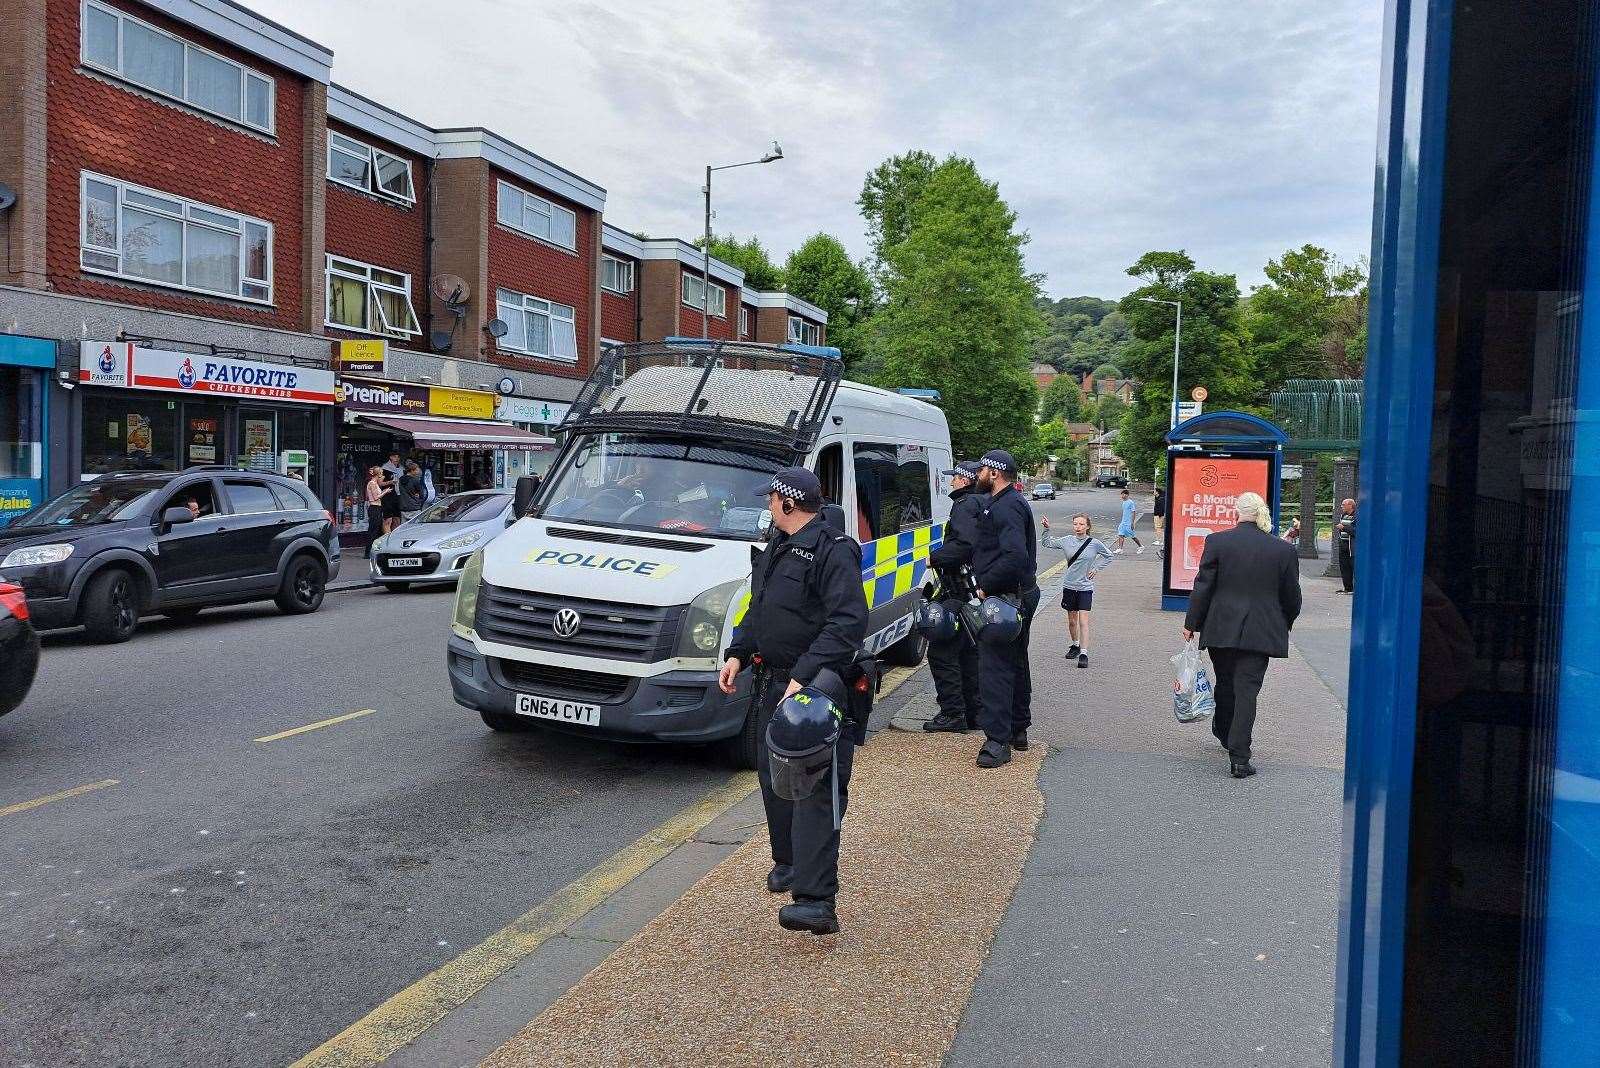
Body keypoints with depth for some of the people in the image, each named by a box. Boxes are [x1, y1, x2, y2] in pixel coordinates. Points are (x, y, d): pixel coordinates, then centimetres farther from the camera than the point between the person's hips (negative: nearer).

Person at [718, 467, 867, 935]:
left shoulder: (834, 551, -16)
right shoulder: (778, 549, 16)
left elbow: (848, 623, -24)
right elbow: (757, 610, 25)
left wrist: (804, 677, -29)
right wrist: (737, 653, 11)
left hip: (817, 689, -10)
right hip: (773, 684, 10)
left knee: (815, 787, -13)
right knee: (773, 776, 19)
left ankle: (816, 901, -16)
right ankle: (788, 861, 38)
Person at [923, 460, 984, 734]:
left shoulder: (965, 505, -13)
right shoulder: (982, 504, 17)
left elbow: (965, 544, -27)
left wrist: (934, 557, -16)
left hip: (961, 594, -10)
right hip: (979, 592, 10)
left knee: (942, 652, -6)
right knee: (969, 651, 17)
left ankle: (952, 714, -4)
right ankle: (974, 713, 24)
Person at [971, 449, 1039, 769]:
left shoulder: (1006, 507, -18)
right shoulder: (1009, 502, 17)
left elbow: (1015, 557, -31)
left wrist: (985, 587, -24)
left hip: (1006, 599, -11)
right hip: (1022, 595, 11)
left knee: (994, 667, -9)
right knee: (1015, 664, 20)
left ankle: (998, 740, -7)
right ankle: (1018, 730, 32)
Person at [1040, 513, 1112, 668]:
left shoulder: (1095, 543, -5)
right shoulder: (1067, 541, -1)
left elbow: (1108, 556, 12)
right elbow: (1047, 543, 7)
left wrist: (1096, 568, 1)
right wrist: (1046, 529, -9)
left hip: (1085, 587, -3)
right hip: (1069, 585, 3)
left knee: (1083, 620, -11)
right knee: (1072, 620, 14)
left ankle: (1084, 654, -11)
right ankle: (1075, 645, 36)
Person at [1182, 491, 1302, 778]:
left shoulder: (1217, 541, -6)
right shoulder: (1285, 550, -1)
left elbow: (1203, 586, -5)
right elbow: (1291, 596, 7)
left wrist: (1191, 623, 3)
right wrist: (1284, 625, 24)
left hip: (1221, 629, 0)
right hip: (1260, 633, 0)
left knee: (1225, 684, 19)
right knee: (1247, 690, 0)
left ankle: (1224, 732, 39)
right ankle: (1239, 757, -3)